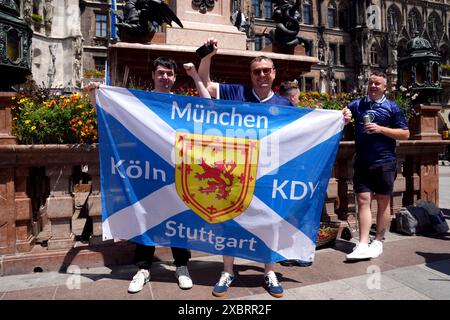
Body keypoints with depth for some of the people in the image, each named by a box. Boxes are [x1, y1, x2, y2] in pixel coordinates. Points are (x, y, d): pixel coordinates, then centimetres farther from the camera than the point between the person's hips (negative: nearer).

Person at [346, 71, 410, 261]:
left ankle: (378, 242, 20)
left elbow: (405, 134, 1)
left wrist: (381, 129, -12)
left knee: (383, 202, 7)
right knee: (363, 201, -2)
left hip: (384, 162, -1)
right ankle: (363, 245, -1)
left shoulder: (392, 108, 3)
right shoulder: (356, 105, 9)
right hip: (362, 163, 2)